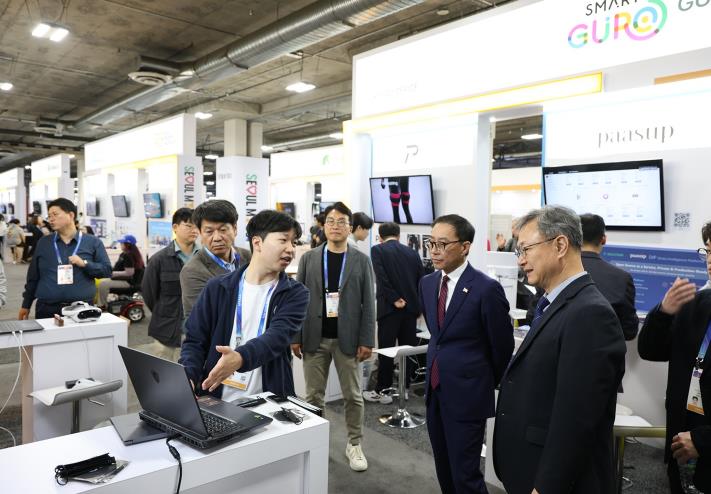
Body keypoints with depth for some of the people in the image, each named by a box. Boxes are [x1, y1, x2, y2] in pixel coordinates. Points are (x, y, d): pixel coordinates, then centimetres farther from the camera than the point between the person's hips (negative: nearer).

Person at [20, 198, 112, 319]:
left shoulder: (92, 242, 3)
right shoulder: (43, 242, 10)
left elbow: (107, 270, 0)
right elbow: (33, 276, 15)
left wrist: (84, 264, -14)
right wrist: (26, 305, 15)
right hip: (47, 309, 2)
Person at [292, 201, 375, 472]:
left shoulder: (361, 260, 0)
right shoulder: (308, 258, 3)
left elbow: (368, 303, -1)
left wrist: (367, 340, -6)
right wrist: (295, 336, -1)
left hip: (347, 338, -1)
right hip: (315, 338, 1)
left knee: (353, 395, 8)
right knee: (313, 396, 11)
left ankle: (354, 444, 25)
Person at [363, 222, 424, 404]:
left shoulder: (377, 250, -2)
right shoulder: (412, 253, 10)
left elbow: (381, 278, -15)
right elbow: (422, 280, 9)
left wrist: (395, 300, -10)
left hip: (390, 308, -4)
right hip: (411, 308, 4)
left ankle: (382, 391, 10)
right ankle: (405, 387, 20)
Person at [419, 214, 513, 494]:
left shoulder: (486, 288, -17)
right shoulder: (427, 283, 4)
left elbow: (502, 346, -6)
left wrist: (490, 384, 7)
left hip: (467, 393, -6)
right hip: (435, 389, 7)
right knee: (444, 469, 18)